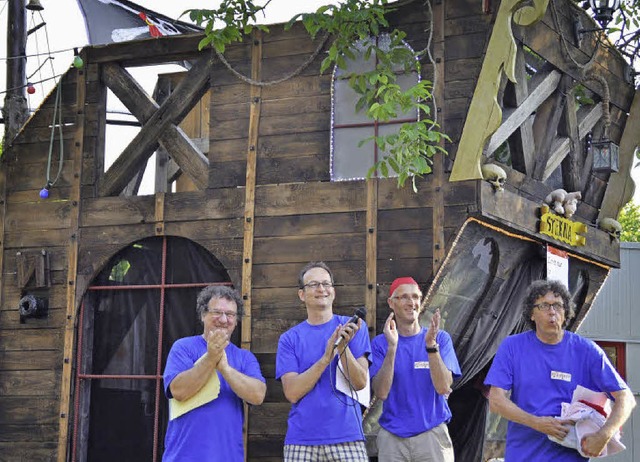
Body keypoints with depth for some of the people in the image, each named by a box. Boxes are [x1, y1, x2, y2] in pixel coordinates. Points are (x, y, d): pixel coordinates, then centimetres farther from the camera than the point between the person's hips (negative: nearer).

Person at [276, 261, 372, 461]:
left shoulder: (353, 327, 5)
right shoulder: (289, 338, 5)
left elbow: (360, 383, -3)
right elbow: (292, 392, -5)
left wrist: (343, 348, -18)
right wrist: (326, 358, -15)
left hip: (346, 437, -1)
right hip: (301, 440, 1)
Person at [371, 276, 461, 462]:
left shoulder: (441, 338, 3)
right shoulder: (380, 343, 4)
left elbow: (444, 388, -8)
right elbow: (381, 392, -8)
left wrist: (431, 346, -19)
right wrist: (392, 347, -18)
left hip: (432, 434, 0)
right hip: (392, 437, 0)